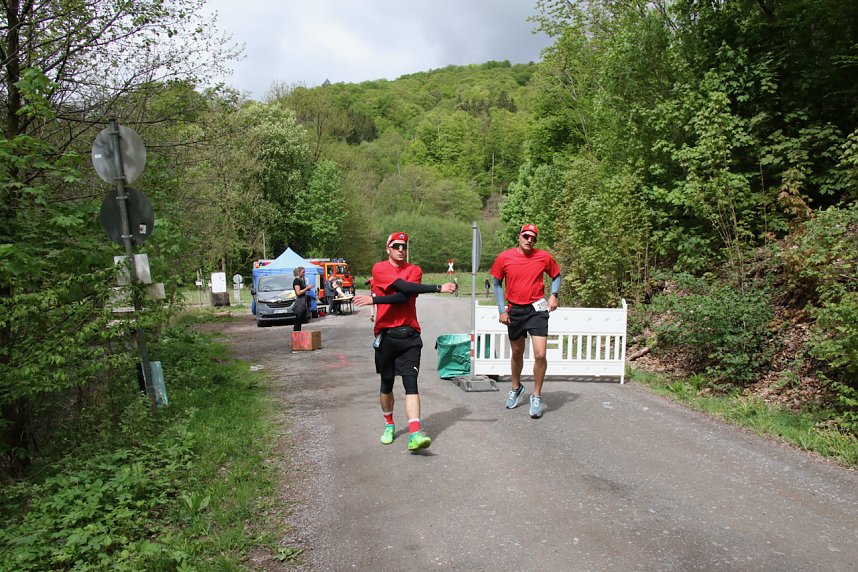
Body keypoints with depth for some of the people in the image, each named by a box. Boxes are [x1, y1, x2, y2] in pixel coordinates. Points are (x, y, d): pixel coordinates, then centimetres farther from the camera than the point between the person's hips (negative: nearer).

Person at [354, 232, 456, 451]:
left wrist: (375, 299, -16)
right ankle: (389, 425, 34)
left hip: (409, 334, 0)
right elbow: (404, 286, -17)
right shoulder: (379, 268, 0)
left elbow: (404, 297, -11)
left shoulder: (415, 270, 6)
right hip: (385, 334, 0)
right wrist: (438, 288, -19)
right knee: (387, 384, 13)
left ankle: (414, 434, -17)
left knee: (411, 383, -10)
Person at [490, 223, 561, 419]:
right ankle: (516, 388, 42)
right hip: (514, 311, 1)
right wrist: (502, 310, 1)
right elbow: (497, 284, 6)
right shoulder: (504, 258, -4)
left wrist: (553, 295, -4)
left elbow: (556, 276, 13)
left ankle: (536, 396, 8)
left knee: (540, 355, -11)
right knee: (517, 353, 17)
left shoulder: (544, 257, -3)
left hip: (537, 309, -1)